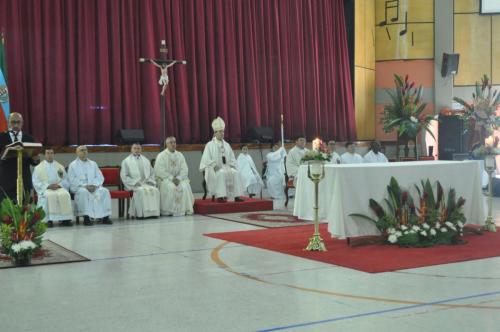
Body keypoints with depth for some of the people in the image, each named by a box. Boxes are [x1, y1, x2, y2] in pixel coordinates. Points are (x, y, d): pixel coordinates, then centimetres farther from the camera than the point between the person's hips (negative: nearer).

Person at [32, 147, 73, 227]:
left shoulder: (60, 166, 19)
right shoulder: (38, 168, 14)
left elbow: (66, 180, 13)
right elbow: (36, 182, 4)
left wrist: (58, 185, -10)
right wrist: (48, 186, -12)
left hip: (59, 187, 2)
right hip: (45, 189, -2)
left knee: (65, 195, -33)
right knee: (50, 196, -37)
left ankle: (65, 219, -33)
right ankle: (49, 220, -37)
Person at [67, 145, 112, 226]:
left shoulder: (93, 164, 19)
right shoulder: (73, 165, 7)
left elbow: (100, 177, 11)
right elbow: (72, 180, -4)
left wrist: (94, 185, -11)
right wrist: (85, 186, -17)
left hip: (94, 187, 4)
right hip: (79, 187, -3)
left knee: (104, 191, -24)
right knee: (83, 192, -37)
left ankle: (105, 217, -24)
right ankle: (86, 217, -35)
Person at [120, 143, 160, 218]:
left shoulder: (146, 161, 22)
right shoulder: (126, 161, 9)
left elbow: (152, 174, 22)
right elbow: (124, 176, 1)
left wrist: (150, 181, 1)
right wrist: (135, 183, -12)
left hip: (146, 184, 4)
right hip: (134, 185, -4)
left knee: (155, 190, -27)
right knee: (141, 191, -36)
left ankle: (153, 212, -26)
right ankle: (140, 213, -34)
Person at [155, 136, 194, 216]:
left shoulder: (180, 155, 13)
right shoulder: (161, 156, 1)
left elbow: (184, 170, 6)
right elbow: (159, 171, -10)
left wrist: (178, 178, -13)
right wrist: (171, 178, -18)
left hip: (179, 178, 3)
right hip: (165, 179, -3)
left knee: (185, 186, -27)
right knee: (171, 187, -34)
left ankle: (184, 209, -21)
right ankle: (169, 210, -25)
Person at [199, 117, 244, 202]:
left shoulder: (226, 145, 18)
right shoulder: (210, 145, 4)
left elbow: (232, 158, 19)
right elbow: (206, 159, -4)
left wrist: (232, 166, -2)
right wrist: (214, 165, -20)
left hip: (226, 167, 5)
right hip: (214, 169, -4)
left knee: (235, 173, -24)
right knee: (221, 173, -36)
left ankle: (237, 196, -25)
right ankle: (220, 196, -38)